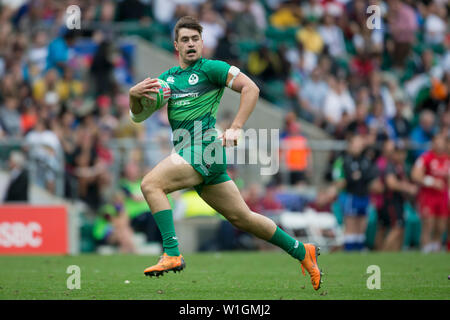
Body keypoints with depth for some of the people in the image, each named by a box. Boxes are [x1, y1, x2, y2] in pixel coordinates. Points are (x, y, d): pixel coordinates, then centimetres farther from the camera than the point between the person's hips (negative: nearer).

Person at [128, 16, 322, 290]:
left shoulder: (210, 68, -1)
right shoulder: (167, 77, 19)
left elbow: (251, 88, -8)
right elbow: (137, 114, 18)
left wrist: (236, 128, -17)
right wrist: (134, 95, -5)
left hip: (205, 147, -7)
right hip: (188, 153, 7)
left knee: (151, 184, -22)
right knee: (242, 218, 10)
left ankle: (172, 254, -26)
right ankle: (302, 251, 21)